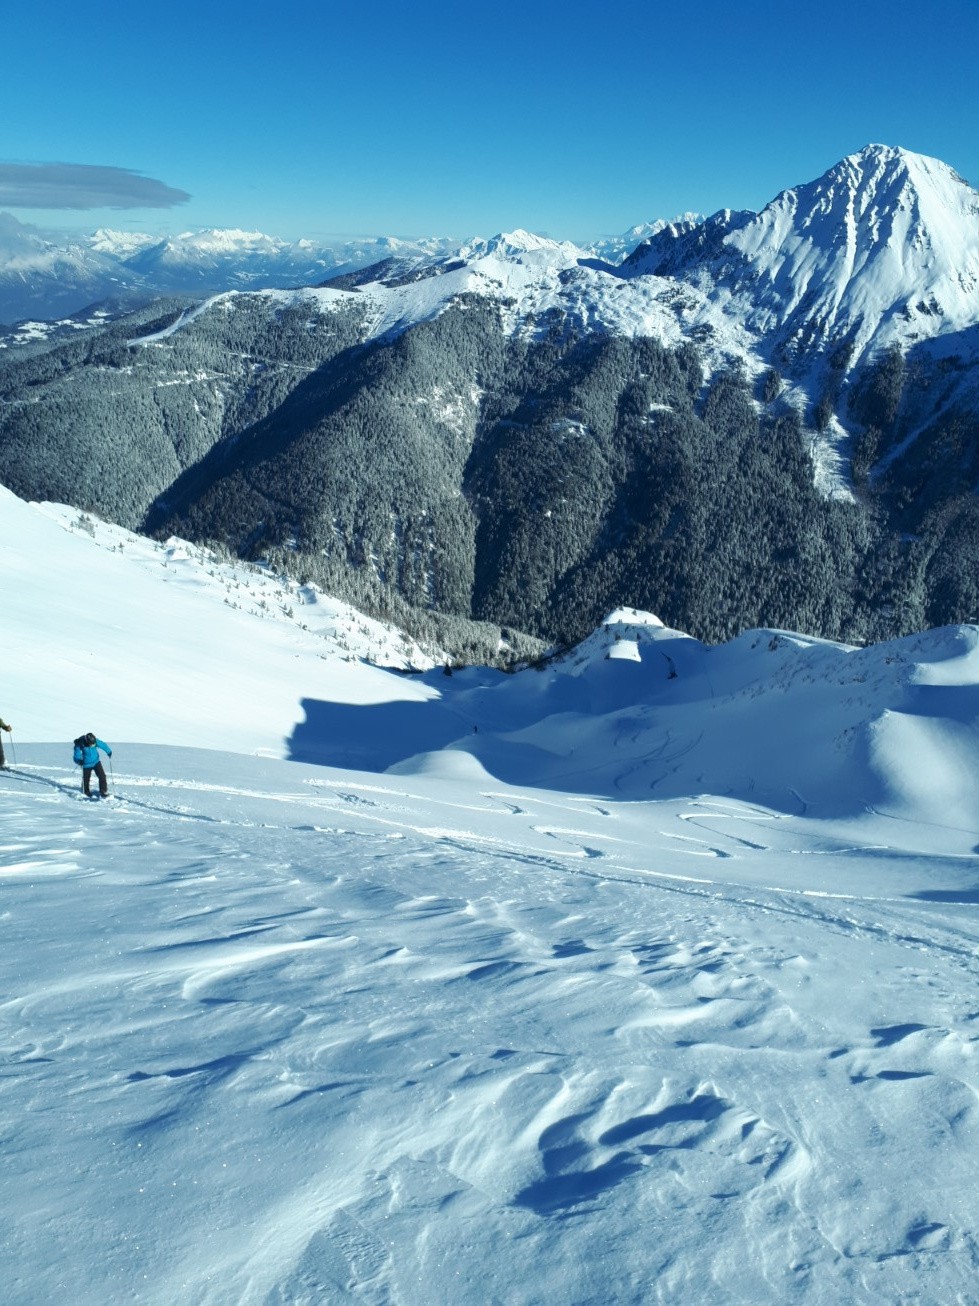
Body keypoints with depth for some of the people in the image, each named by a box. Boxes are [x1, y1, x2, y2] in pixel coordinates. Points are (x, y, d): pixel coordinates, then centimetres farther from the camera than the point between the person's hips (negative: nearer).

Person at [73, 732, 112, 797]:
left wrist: (109, 752, 8)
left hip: (96, 762, 2)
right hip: (86, 765, -2)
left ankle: (103, 792, -1)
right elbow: (77, 755, -15)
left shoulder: (96, 741, -18)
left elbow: (103, 745, -1)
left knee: (102, 776, -10)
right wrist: (79, 761, -32)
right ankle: (86, 792, 36)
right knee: (86, 779, 9)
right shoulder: (80, 745, -23)